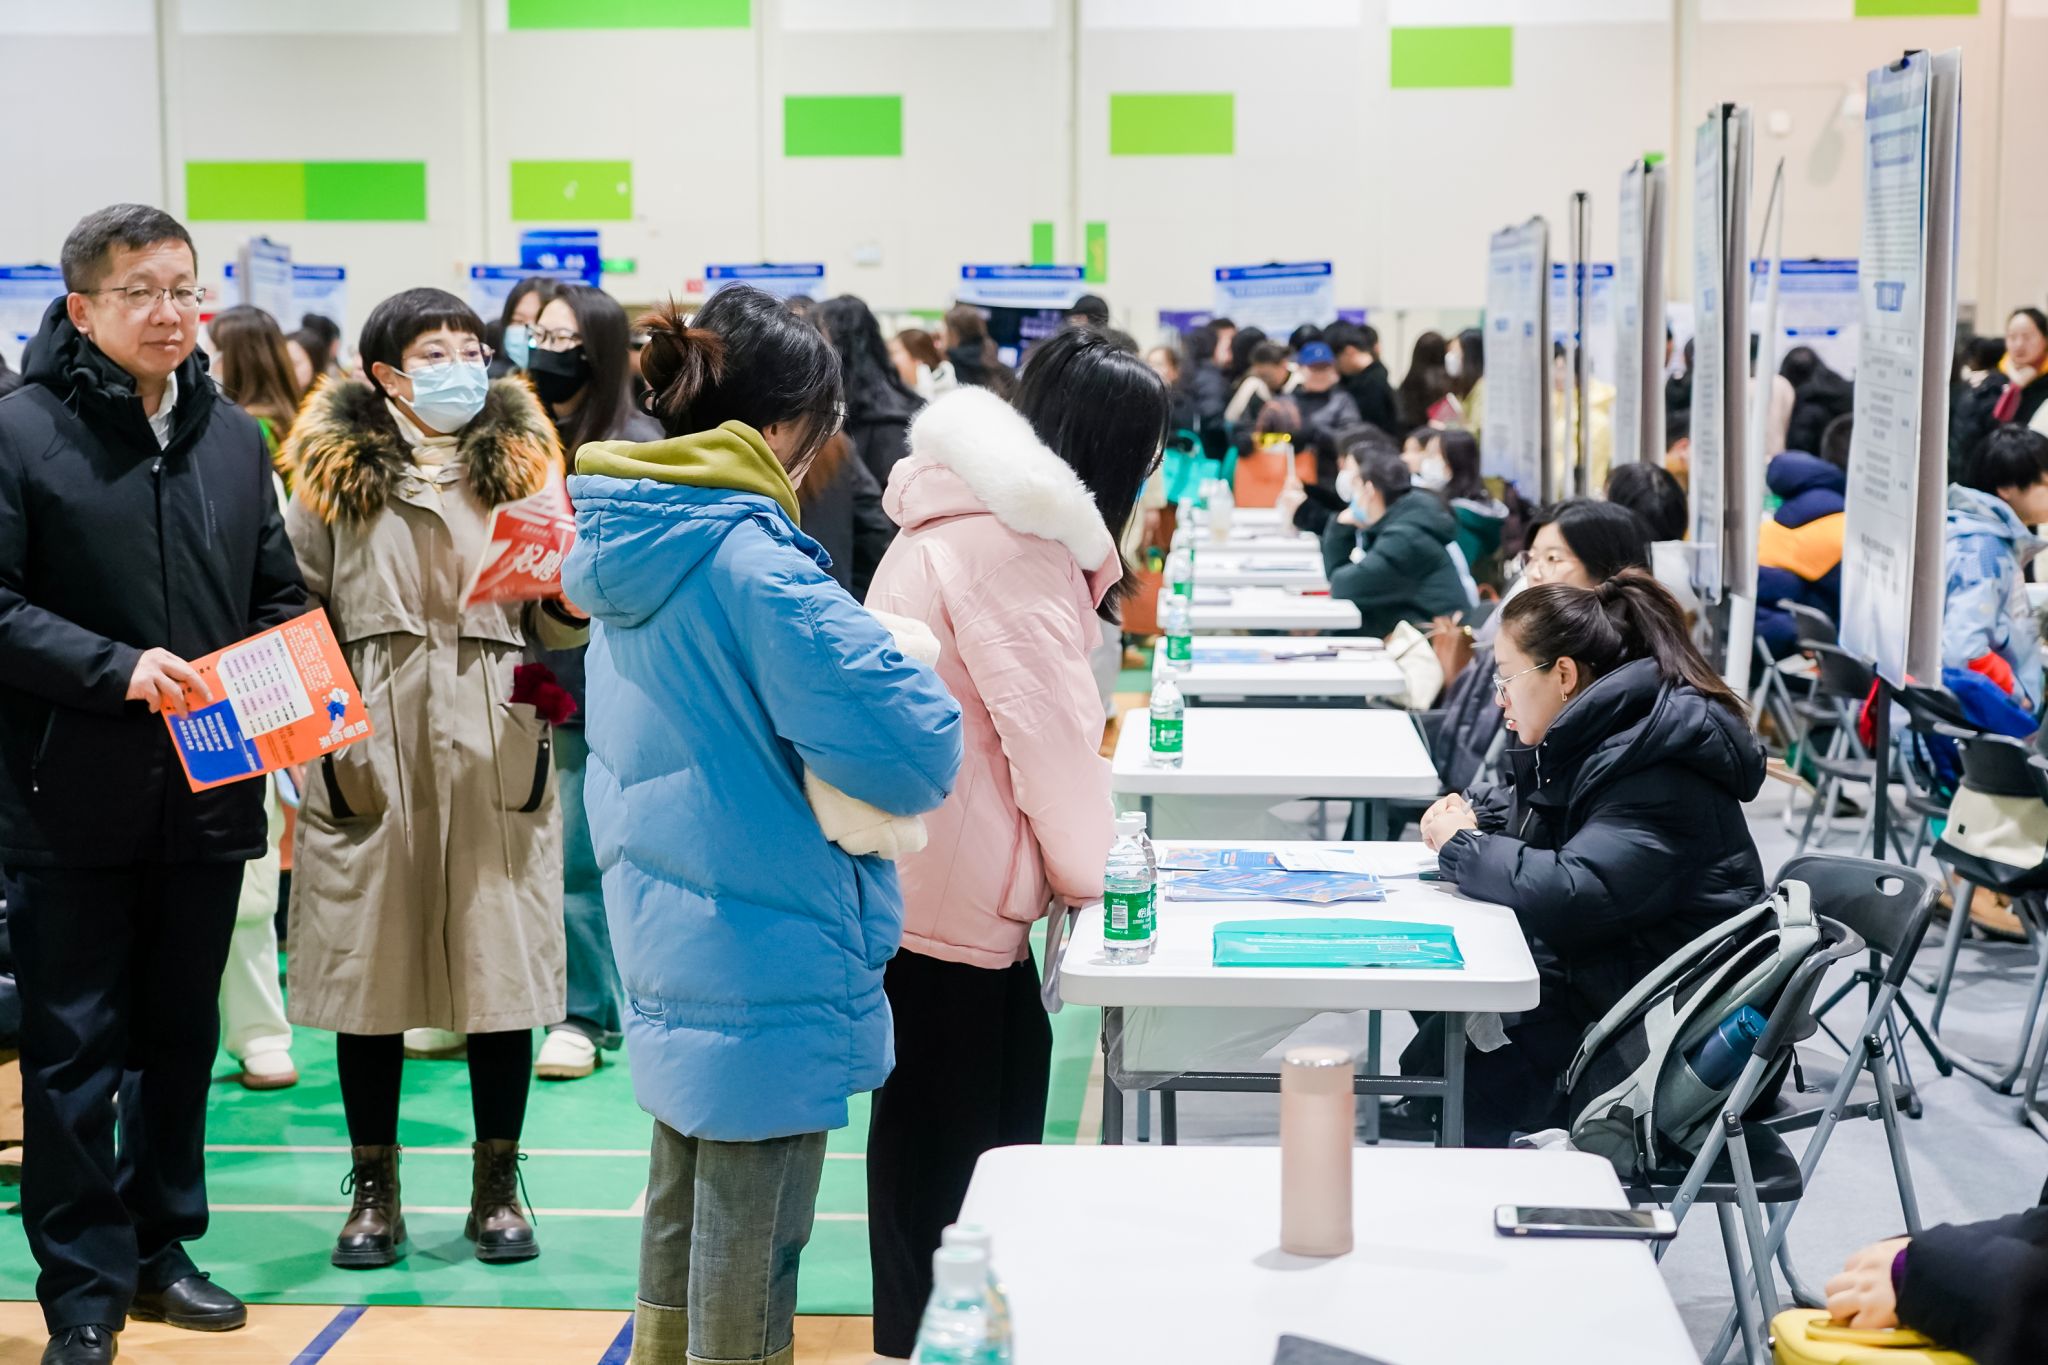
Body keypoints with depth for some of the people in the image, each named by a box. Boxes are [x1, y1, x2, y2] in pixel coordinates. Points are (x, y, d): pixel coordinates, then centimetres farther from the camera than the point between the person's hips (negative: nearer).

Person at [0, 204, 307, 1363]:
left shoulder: (235, 435, 10)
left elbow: (281, 597, 14)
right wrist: (116, 667, -22)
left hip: (208, 794, 5)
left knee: (182, 1036, 15)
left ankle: (159, 1247, 29)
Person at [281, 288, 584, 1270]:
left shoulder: (522, 464, 11)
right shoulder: (333, 471, 6)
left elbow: (555, 629, 13)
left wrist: (576, 596, -9)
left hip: (496, 749, 1)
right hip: (369, 749, -1)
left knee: (502, 961, 2)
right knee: (370, 962, 4)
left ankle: (497, 1187, 16)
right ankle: (374, 1191, 17)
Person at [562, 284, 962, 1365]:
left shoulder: (630, 549, 6)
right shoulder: (756, 569, -22)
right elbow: (915, 756, -22)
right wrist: (923, 690, -2)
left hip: (665, 950, 9)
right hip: (765, 970, -9)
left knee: (681, 1224, 22)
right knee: (750, 1248, 2)